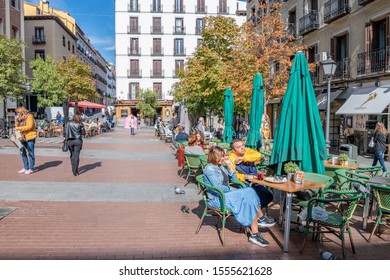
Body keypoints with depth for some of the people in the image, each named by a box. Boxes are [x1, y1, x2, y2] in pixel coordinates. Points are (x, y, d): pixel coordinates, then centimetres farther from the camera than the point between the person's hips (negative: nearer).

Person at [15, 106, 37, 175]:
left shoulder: (29, 116, -9)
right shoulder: (20, 118, 16)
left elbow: (29, 126, -21)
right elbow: (17, 126, 17)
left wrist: (19, 128, -19)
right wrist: (16, 120, 2)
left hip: (30, 137, -8)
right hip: (23, 138, 8)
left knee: (30, 153, -2)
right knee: (23, 152, 11)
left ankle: (31, 168, 6)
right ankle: (25, 168, 22)